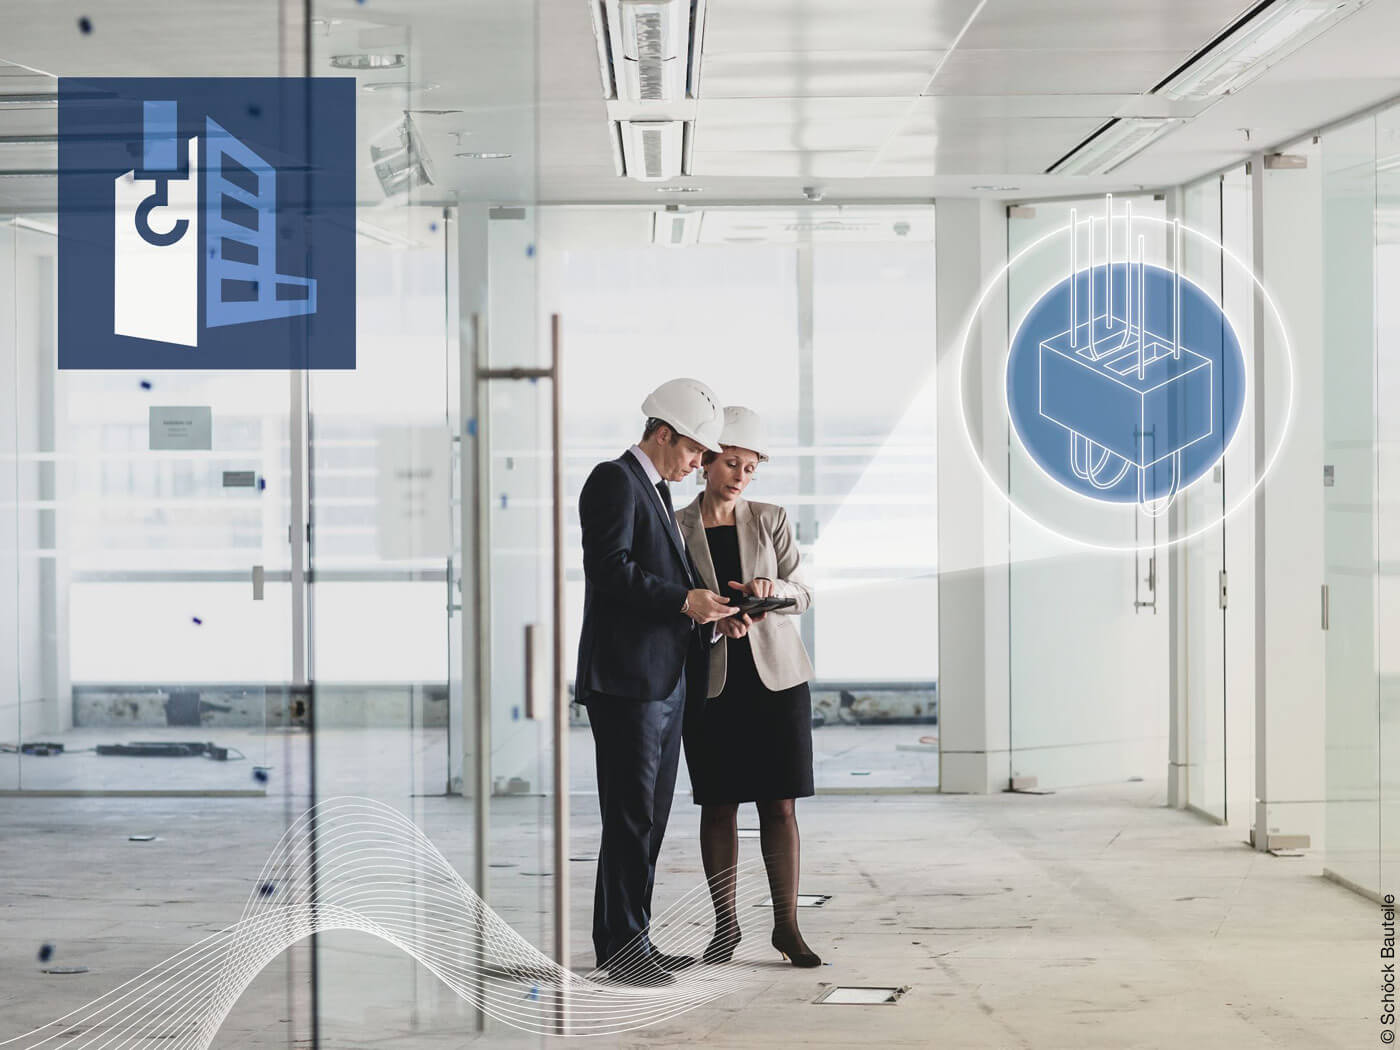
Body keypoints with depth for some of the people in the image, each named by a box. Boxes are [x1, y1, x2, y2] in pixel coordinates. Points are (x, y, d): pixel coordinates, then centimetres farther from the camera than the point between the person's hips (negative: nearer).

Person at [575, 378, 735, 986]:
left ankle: (631, 942, 18)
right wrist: (685, 600, -20)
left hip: (666, 680, 10)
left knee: (649, 818, 12)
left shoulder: (658, 491, 21)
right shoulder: (614, 481, -9)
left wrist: (708, 609, 7)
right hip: (626, 679, -10)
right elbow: (611, 568, -19)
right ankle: (623, 948, -3)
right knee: (631, 818, -7)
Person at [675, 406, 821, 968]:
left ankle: (787, 926, 5)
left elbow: (802, 595, 4)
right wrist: (713, 617, -19)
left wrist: (773, 589, -18)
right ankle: (725, 924, 11)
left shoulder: (770, 521, 7)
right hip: (709, 682, -1)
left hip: (774, 677, 1)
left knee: (779, 805, -1)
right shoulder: (674, 528, 4)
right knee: (718, 806, 2)